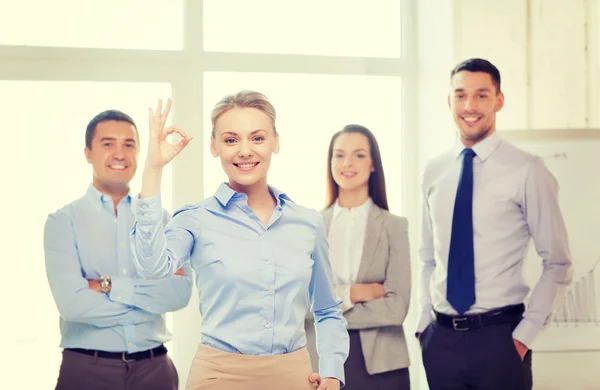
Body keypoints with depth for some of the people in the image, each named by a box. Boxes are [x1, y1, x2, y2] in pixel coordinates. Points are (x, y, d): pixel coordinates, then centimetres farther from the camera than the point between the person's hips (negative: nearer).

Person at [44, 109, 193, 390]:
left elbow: (181, 292, -8)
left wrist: (110, 286, -14)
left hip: (155, 366, 3)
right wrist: (152, 295, -10)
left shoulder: (160, 218, 5)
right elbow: (72, 302, -16)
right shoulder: (63, 221, -3)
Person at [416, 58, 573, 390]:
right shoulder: (434, 172, 6)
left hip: (499, 335, -4)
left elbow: (557, 264, -4)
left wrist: (525, 334, -8)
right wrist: (424, 321, 8)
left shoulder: (527, 171, -8)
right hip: (440, 338, 4)